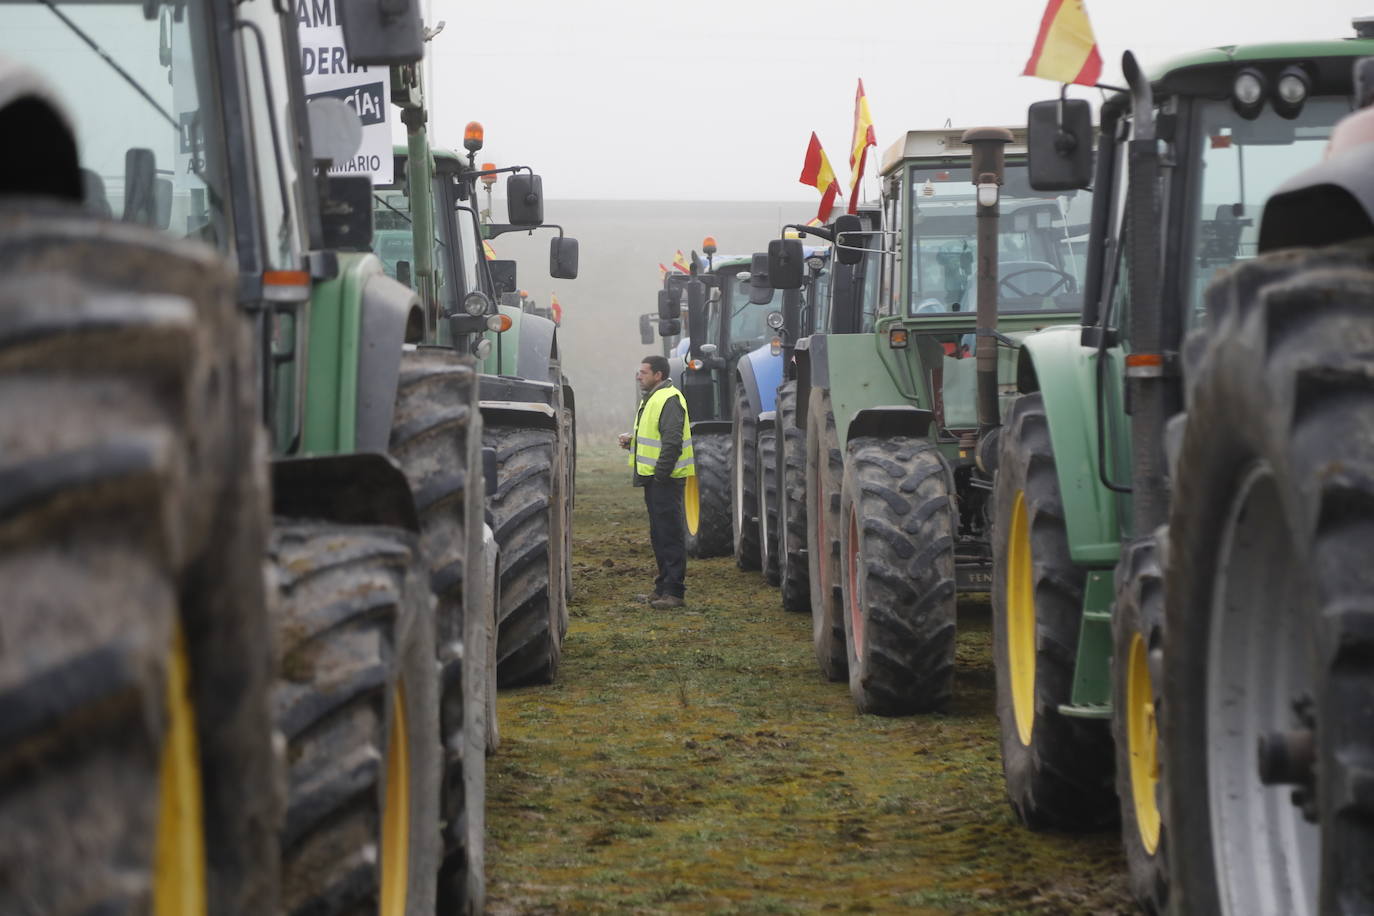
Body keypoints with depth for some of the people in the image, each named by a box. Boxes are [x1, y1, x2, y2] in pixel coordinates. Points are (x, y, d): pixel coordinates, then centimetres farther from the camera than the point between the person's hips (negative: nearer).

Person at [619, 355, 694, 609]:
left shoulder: (669, 400, -15)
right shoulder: (651, 399, 18)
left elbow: (672, 442, -22)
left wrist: (661, 474, -23)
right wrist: (631, 440, 9)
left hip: (665, 479, -11)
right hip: (653, 477, 11)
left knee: (670, 534, -8)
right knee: (659, 534, 14)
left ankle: (674, 592, -8)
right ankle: (664, 586, 20)